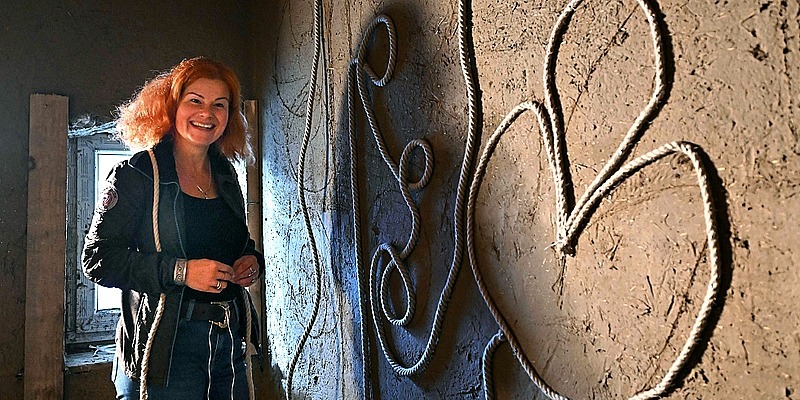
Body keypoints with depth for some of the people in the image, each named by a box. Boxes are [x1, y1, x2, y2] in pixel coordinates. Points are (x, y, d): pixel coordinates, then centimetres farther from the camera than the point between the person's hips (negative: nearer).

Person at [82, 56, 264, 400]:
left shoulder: (226, 175, 12)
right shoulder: (138, 174, -6)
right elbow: (97, 259, -11)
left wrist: (252, 261, 1)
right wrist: (180, 271, -21)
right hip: (165, 347, -5)